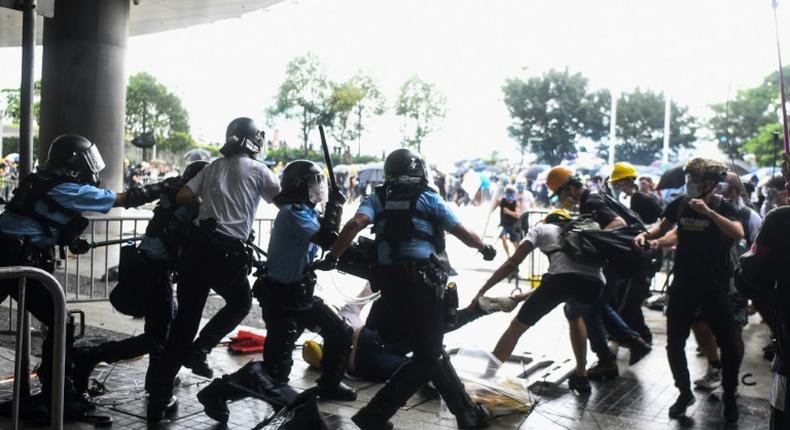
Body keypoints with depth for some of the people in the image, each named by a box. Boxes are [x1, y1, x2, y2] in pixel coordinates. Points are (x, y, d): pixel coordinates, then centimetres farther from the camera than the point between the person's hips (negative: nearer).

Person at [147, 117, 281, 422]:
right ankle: (198, 350, 7)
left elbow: (182, 197, 8)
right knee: (240, 304, 24)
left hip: (197, 245, 5)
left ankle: (158, 399, 11)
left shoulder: (214, 167, 17)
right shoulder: (257, 170, 5)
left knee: (184, 319, 9)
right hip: (227, 252, -5)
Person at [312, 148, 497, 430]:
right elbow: (463, 233, 9)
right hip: (422, 278, -4)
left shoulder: (377, 199, 11)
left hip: (389, 280, 4)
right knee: (428, 355, 7)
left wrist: (332, 257, -8)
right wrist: (485, 248, 27)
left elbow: (356, 223, -9)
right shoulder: (428, 198, 7)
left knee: (431, 351, 15)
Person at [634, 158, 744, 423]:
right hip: (683, 283, 3)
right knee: (674, 344, 4)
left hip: (715, 285, -3)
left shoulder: (723, 207, -10)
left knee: (729, 344, 3)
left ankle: (729, 397, 24)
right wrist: (646, 234, -4)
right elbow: (663, 226, 16)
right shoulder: (680, 203, -1)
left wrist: (708, 211, -35)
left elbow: (738, 234, -29)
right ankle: (685, 393, 24)